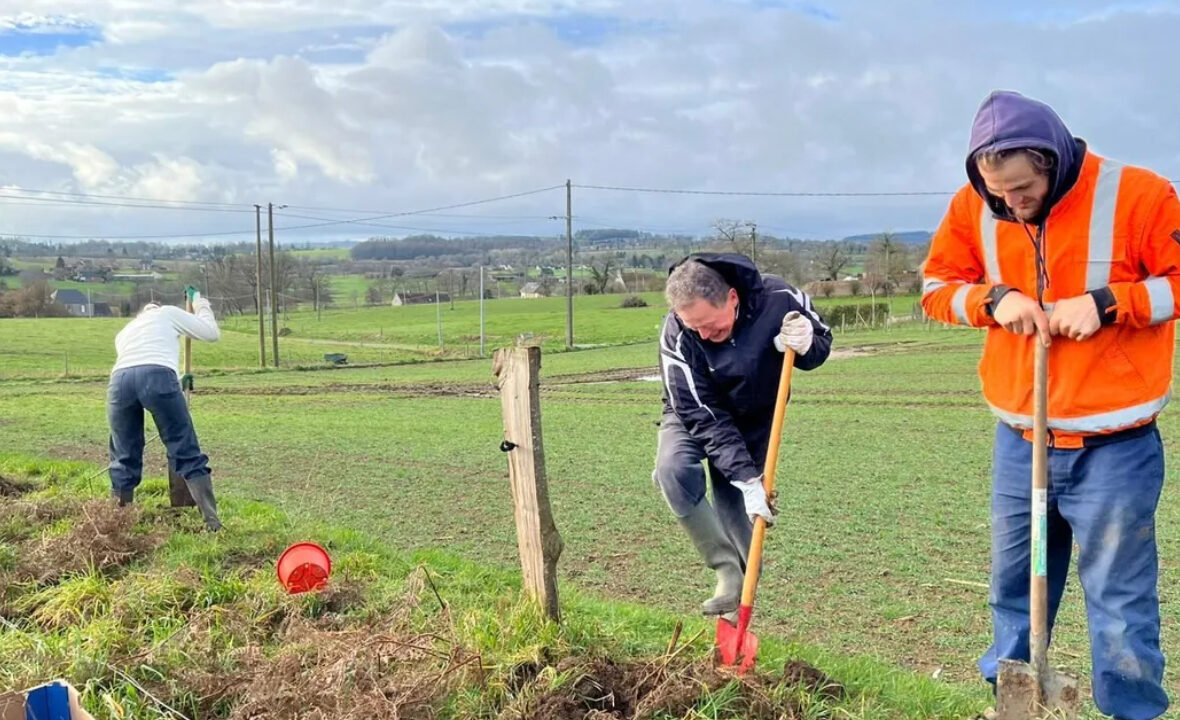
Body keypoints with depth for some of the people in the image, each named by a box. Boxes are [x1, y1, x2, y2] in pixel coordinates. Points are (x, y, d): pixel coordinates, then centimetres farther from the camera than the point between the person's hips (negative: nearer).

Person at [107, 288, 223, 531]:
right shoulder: (167, 313, 30)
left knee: (125, 458, 16)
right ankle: (212, 520, -2)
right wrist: (202, 308, 49)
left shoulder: (124, 331, 41)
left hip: (119, 380, 3)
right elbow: (211, 333, 30)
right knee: (187, 454, 2)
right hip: (158, 376, -3)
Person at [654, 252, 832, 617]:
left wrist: (805, 345, -33)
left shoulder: (778, 299, -28)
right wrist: (746, 479, -36)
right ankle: (728, 572, -19)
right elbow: (703, 417, -30)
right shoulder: (676, 336, -32)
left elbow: (822, 340, -8)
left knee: (734, 508, -2)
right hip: (695, 414, -1)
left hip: (756, 418, 1)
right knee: (673, 470, -29)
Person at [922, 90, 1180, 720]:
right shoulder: (973, 207, -1)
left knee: (1120, 599, 4)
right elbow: (937, 285, 6)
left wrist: (1106, 303, -19)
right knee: (1012, 589, 17)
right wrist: (993, 300, -13)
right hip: (1019, 442, 4)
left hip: (1114, 447, -3)